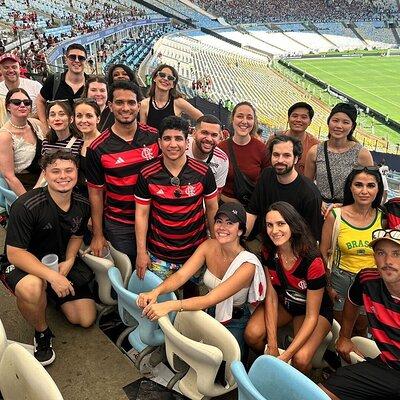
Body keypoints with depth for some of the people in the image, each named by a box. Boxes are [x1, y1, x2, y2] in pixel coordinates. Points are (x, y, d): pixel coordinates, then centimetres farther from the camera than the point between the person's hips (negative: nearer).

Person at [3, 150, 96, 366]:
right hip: (26, 264, -5)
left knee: (86, 319, 3)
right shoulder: (25, 206, -28)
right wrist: (52, 276, -35)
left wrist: (69, 261, -10)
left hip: (63, 262, 5)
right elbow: (14, 253, -27)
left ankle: (52, 294, 33)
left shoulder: (82, 206, -9)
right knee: (31, 287, -42)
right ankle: (42, 332, -8)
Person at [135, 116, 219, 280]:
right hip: (158, 255, 0)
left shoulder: (203, 172, -9)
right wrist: (141, 252, -4)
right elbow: (141, 214, -3)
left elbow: (212, 208, 2)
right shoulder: (147, 175, -9)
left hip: (196, 252, 1)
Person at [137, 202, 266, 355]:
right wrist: (156, 292, -40)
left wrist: (170, 306, -45)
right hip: (210, 312, 4)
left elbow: (211, 299, -35)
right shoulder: (209, 246, -12)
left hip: (234, 322, -4)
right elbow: (181, 275, -20)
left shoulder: (247, 264, -29)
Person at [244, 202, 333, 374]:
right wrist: (272, 346, -19)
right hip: (282, 301, 4)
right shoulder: (268, 252, -17)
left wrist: (286, 355, -28)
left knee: (300, 359, -28)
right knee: (252, 334, -23)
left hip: (315, 309, -3)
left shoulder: (313, 262, -31)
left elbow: (312, 316, -24)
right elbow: (271, 297, -13)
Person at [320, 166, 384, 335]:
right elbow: (323, 253, -6)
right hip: (342, 280, -1)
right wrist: (327, 285, -5)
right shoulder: (335, 216, -13)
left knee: (361, 330, 24)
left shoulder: (383, 218, -8)